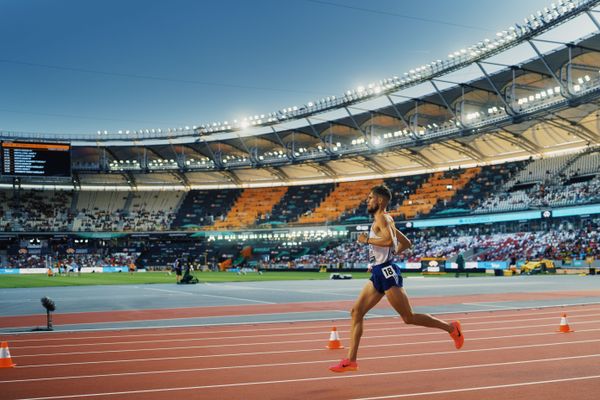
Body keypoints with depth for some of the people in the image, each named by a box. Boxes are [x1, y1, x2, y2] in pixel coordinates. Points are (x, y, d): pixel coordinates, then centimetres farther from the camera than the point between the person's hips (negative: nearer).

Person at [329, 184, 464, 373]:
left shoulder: (382, 218, -9)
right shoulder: (385, 220, 19)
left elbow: (389, 240, -29)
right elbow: (406, 243, 25)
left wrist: (366, 240, -16)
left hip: (387, 272, -10)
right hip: (378, 274, 10)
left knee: (409, 318, -4)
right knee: (356, 311, 2)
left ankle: (451, 328, 11)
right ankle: (351, 360, 1)